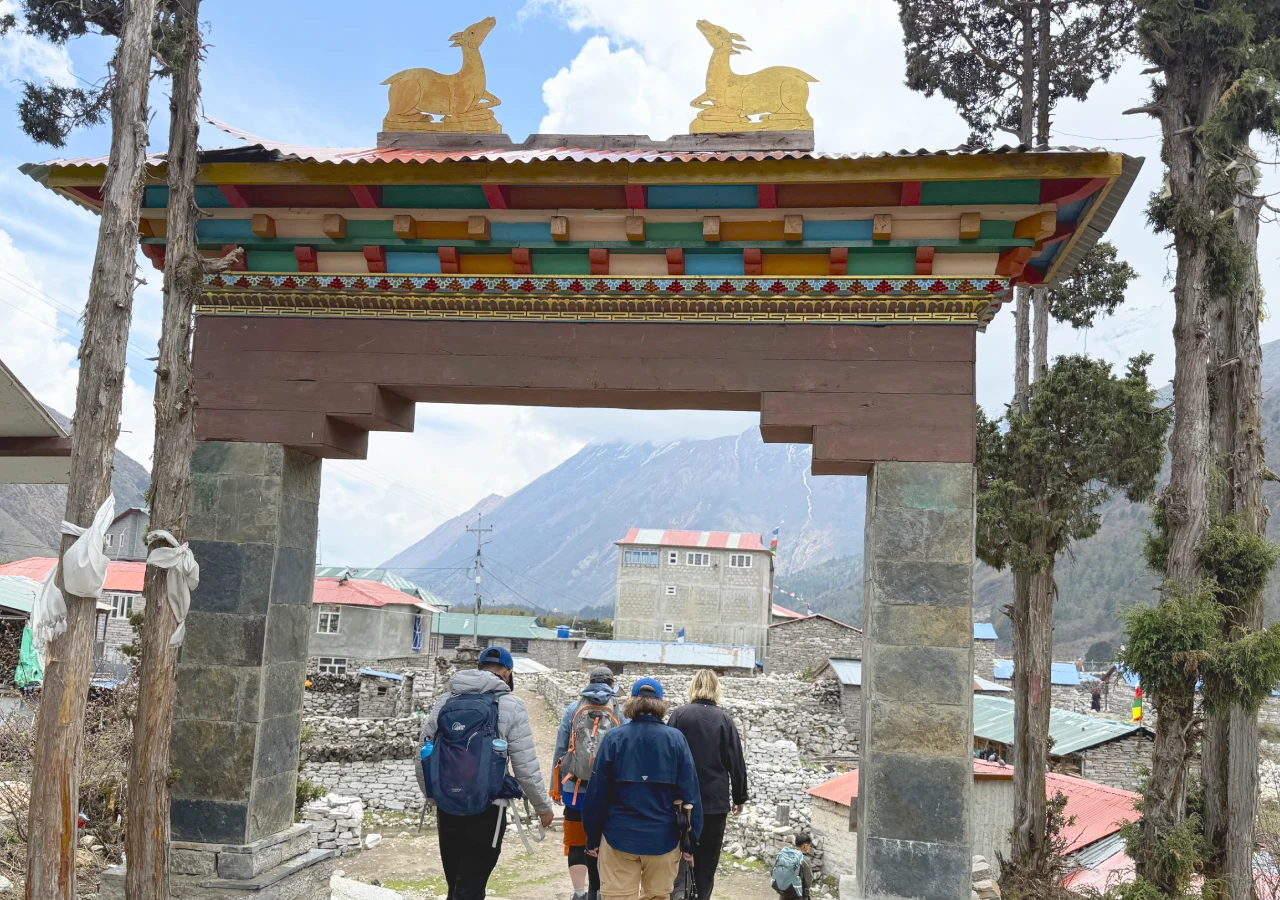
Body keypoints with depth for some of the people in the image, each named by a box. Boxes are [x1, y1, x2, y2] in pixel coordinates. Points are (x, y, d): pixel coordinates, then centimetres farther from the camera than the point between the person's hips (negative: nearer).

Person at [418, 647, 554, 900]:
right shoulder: (510, 705, -5)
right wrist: (543, 807, 6)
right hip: (487, 812, -4)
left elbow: (423, 761, 11)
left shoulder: (444, 703, 8)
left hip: (447, 811, 5)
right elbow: (526, 766, -7)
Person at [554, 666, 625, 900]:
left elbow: (560, 749, 2)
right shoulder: (620, 712, 0)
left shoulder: (573, 708, 2)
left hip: (575, 788, -1)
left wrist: (556, 787, 9)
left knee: (575, 842, 7)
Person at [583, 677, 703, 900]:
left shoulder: (614, 738, -5)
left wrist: (592, 837, 7)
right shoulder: (676, 740, -4)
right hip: (663, 838, 1)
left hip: (619, 836, -1)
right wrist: (690, 841, 3)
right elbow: (689, 792, -4)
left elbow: (597, 791, -3)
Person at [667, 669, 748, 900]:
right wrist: (739, 797, 9)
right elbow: (736, 761, 0)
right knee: (707, 856, 9)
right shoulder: (723, 719, -2)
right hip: (715, 799, 0)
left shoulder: (679, 715, -3)